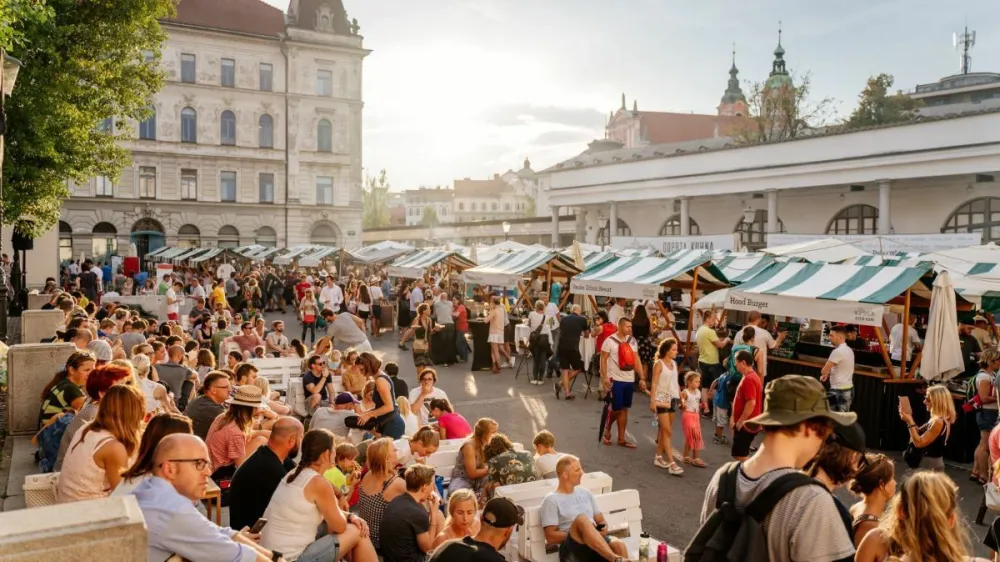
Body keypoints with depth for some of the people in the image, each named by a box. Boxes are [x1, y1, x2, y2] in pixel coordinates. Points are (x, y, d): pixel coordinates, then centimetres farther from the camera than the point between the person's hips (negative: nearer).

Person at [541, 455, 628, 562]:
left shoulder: (585, 493, 22)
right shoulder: (551, 500, 3)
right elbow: (551, 537, -4)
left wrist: (604, 527, 0)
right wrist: (577, 533, -12)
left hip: (598, 542, 5)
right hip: (571, 547, -5)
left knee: (619, 545, -30)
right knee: (582, 519, -36)